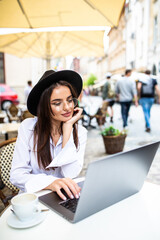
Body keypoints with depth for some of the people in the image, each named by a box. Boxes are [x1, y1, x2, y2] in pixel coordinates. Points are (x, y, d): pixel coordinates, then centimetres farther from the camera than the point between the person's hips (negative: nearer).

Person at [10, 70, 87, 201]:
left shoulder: (80, 132, -4)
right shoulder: (28, 127, -8)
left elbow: (70, 174, -16)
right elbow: (16, 175, -12)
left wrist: (68, 126, -16)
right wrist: (51, 183, -30)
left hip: (64, 198, 0)